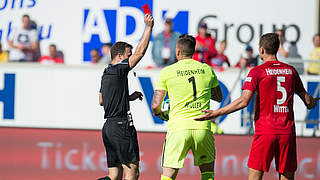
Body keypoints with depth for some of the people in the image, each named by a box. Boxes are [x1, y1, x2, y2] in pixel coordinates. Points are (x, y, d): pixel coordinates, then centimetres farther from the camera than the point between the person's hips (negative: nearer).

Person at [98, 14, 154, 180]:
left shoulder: (106, 74, 19)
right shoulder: (119, 70, -8)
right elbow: (140, 52, -12)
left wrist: (128, 98, 26)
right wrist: (148, 27, -7)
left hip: (108, 127, 9)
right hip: (121, 126, -9)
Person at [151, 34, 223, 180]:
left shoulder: (167, 72, 1)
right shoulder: (207, 69, 8)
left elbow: (155, 104, 1)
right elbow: (219, 97, 21)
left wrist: (158, 113, 23)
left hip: (178, 129, -2)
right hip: (202, 128, 2)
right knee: (207, 167, 21)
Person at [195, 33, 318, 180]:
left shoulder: (257, 71, -4)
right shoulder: (290, 70, 8)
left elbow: (244, 101, -14)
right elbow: (306, 98, 15)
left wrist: (215, 113, -11)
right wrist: (312, 103, 40)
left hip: (265, 130, -4)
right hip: (287, 130, 4)